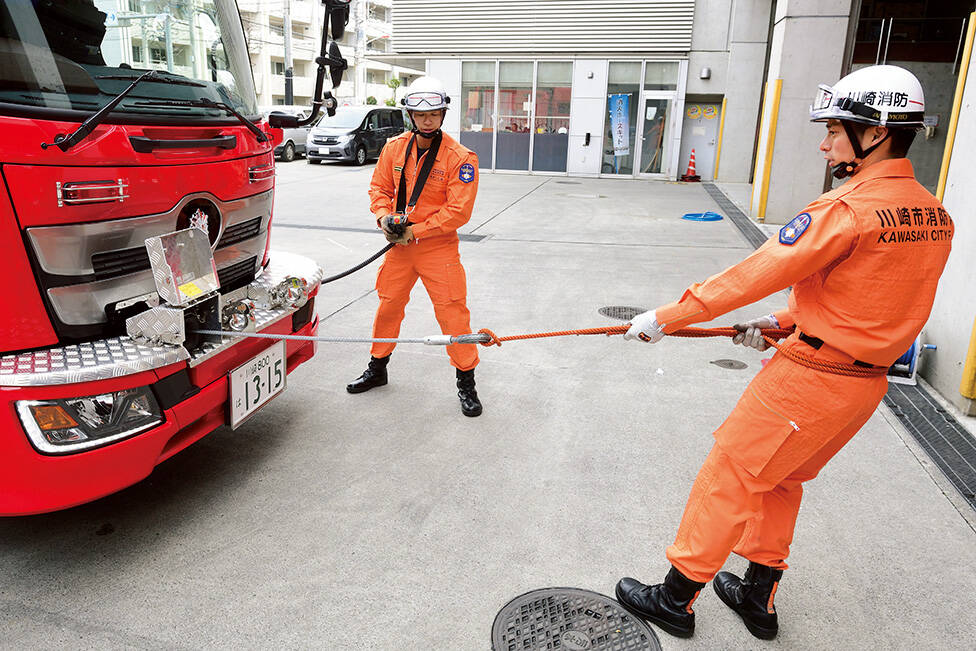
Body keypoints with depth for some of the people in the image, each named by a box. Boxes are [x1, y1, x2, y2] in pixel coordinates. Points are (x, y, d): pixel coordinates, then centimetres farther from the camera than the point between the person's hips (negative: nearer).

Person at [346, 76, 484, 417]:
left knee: (452, 312, -5)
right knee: (388, 305, 15)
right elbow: (379, 187, 11)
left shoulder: (460, 157, -14)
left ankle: (466, 382, 11)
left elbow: (458, 211, -18)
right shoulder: (394, 148, 2)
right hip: (399, 245, 5)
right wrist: (384, 216, -9)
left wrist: (414, 231, -18)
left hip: (438, 246, -4)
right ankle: (377, 368, 34)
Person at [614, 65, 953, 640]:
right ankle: (760, 597, 37)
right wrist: (782, 322, 14)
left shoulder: (849, 209, -22)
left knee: (727, 480, 5)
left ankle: (676, 598, 19)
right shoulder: (935, 216, 5)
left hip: (811, 379, -8)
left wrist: (665, 318, -13)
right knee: (779, 481, 23)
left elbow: (756, 275, -21)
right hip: (868, 381, 9)